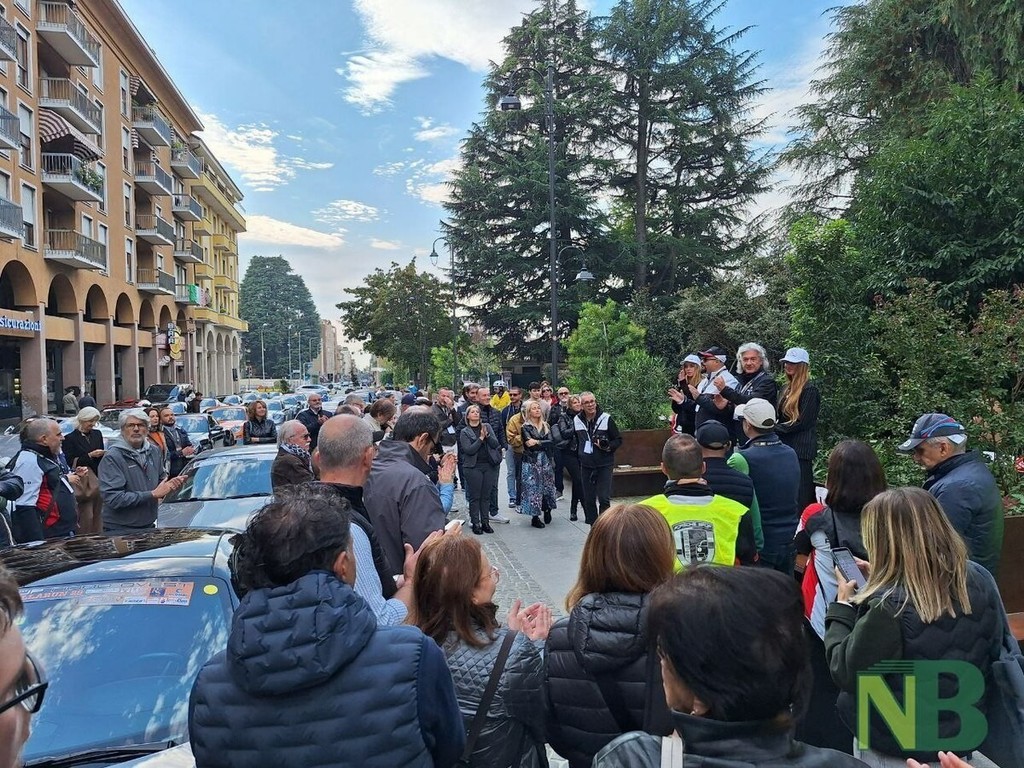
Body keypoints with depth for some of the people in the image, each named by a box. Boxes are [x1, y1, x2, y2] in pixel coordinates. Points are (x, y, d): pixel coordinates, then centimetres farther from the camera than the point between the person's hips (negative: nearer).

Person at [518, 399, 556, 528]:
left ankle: (547, 510, 20)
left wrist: (537, 442, -12)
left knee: (547, 487, 5)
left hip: (546, 462, 4)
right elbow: (530, 446, -14)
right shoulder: (525, 428, -1)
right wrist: (544, 444, -14)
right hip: (531, 463, -4)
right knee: (533, 488, -3)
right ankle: (535, 517, 4)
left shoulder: (546, 426, 12)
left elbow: (551, 442, -3)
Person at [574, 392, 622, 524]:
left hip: (604, 465, -4)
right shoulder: (577, 420, 3)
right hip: (586, 465, 4)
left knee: (604, 499, -9)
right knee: (588, 499, 8)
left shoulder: (606, 418, -9)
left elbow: (618, 439, -2)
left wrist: (608, 447, -19)